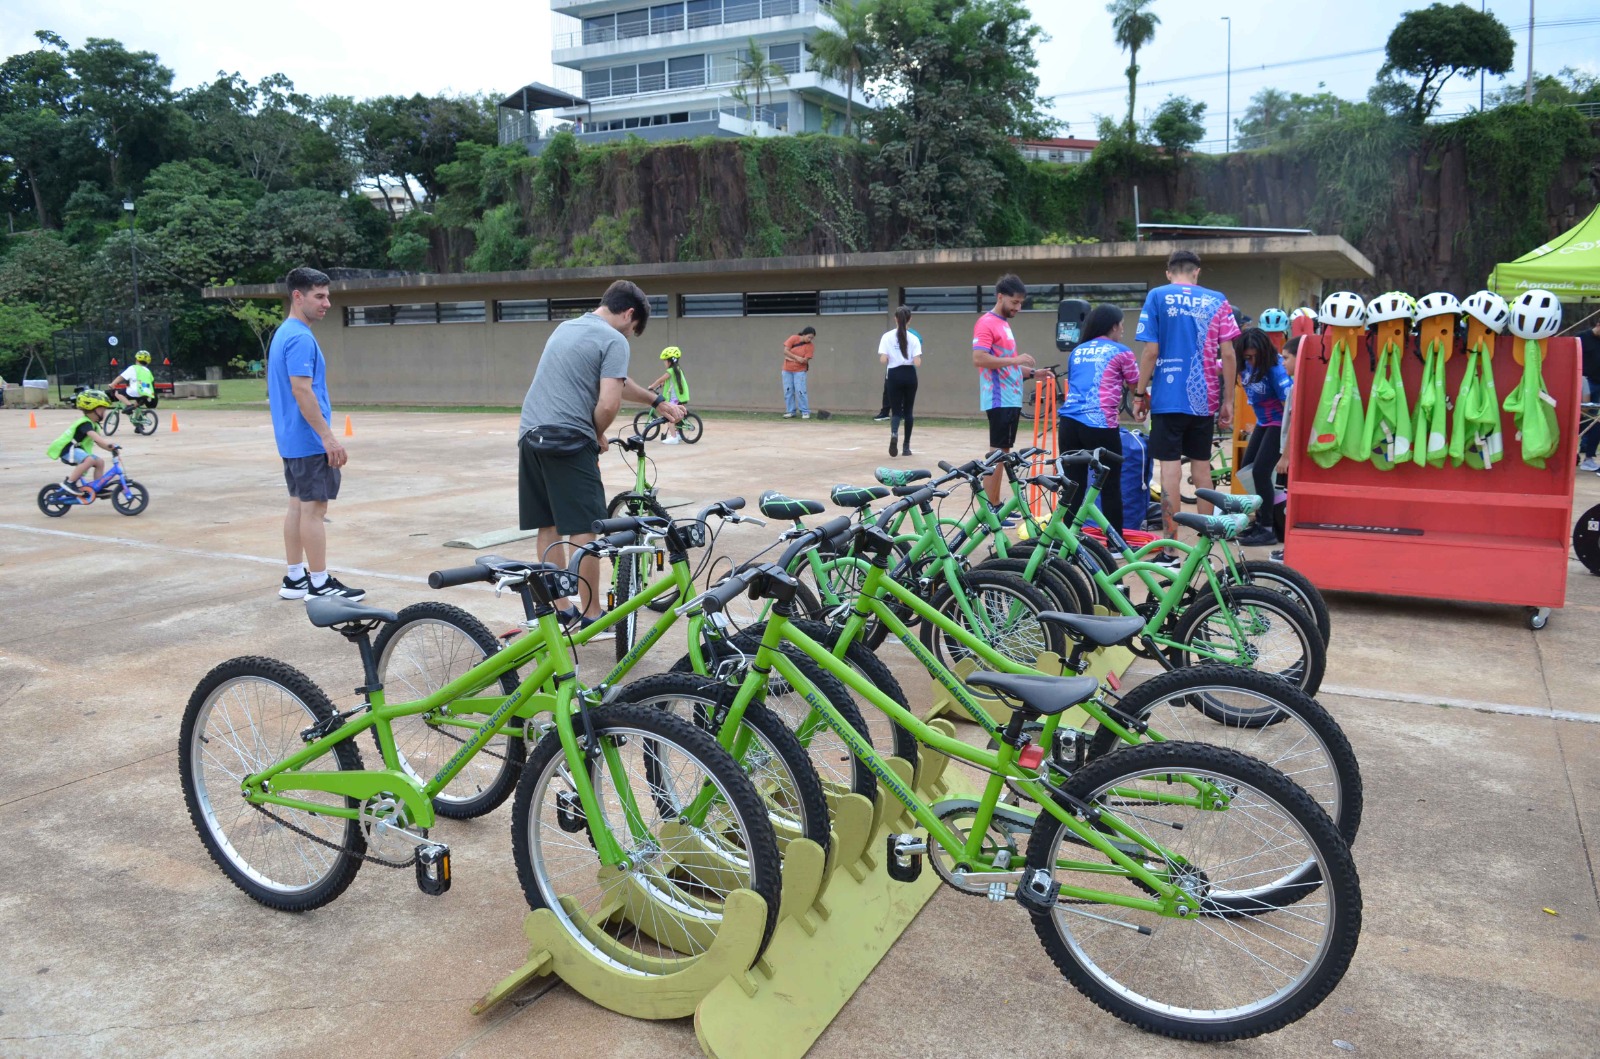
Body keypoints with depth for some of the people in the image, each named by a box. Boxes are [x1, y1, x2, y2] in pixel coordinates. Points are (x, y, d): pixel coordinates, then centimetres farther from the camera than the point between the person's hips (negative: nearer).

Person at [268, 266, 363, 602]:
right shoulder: (300, 337, -16)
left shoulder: (283, 333, 16)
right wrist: (328, 437, -22)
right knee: (314, 508, -6)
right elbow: (301, 390, -22)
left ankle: (295, 578, 18)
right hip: (310, 441, -10)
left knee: (298, 505, 12)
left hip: (292, 439, 10)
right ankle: (320, 585, -1)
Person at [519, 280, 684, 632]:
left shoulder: (565, 327, 21)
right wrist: (598, 435, 3)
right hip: (569, 441, -8)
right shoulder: (614, 341, -6)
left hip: (530, 436, 8)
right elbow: (608, 403, -17)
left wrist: (657, 401, 33)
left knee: (548, 527, 13)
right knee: (583, 530, 0)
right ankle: (590, 615, 7)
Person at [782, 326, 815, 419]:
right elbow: (785, 351, -13)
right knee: (788, 391, 3)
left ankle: (805, 412, -3)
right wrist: (797, 357, -23)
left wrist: (792, 359, -18)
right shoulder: (793, 338, -7)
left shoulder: (810, 346, -8)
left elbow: (805, 360, -14)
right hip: (787, 370, 2)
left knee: (800, 391, -10)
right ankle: (790, 411, 10)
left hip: (800, 371, -2)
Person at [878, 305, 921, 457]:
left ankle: (894, 433, -28)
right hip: (909, 375, 0)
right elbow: (917, 363, -10)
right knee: (908, 411, 11)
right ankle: (906, 446, 12)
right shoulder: (914, 338, -3)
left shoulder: (887, 337, -4)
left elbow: (883, 360, -10)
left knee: (896, 410, 5)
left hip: (894, 375, 0)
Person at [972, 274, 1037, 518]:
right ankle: (990, 509, -5)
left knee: (1003, 452, 12)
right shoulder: (987, 323, -11)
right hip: (999, 400, -9)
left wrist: (1031, 372, 12)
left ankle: (996, 504, 19)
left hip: (1011, 399, 9)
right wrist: (1015, 360, -22)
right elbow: (979, 359, -22)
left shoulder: (1004, 323, 19)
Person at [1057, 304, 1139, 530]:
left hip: (1069, 423, 5)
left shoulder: (1076, 351, 20)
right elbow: (1136, 388, 17)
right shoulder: (1121, 352, 6)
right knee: (1111, 488, 4)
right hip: (1100, 425, -5)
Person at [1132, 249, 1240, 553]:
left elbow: (1150, 351, -7)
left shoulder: (1157, 297, -1)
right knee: (1202, 468, 13)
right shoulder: (1216, 301, 5)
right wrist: (1228, 401, 8)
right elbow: (1227, 354, 1)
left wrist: (1140, 394, 0)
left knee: (1170, 469, -2)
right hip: (1205, 400, 3)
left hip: (1167, 399, -3)